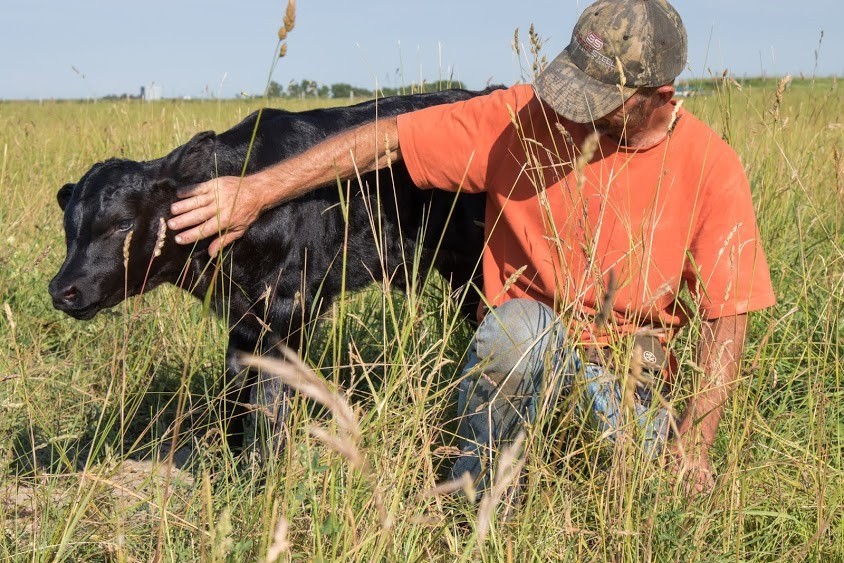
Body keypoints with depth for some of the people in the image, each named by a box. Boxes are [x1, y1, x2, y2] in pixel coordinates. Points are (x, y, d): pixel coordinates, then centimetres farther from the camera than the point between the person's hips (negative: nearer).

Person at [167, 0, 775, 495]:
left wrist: (692, 446, -19)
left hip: (632, 363, 0)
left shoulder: (711, 168, -12)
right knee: (517, 324, -36)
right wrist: (258, 190, -17)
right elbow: (388, 140, -11)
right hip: (526, 342, 1)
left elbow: (726, 316, -10)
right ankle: (475, 495, -12)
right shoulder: (521, 118, -13)